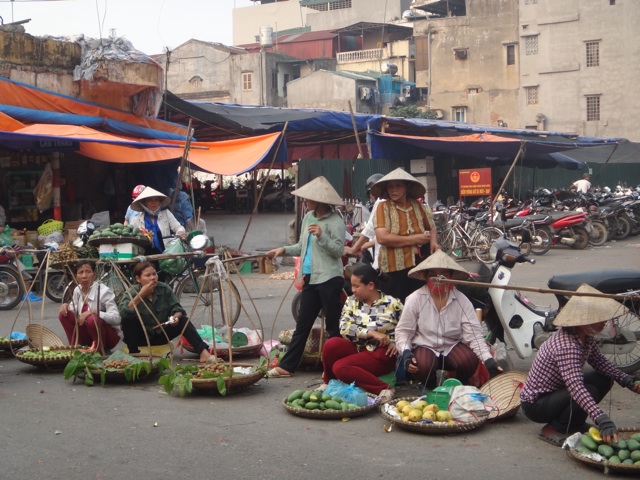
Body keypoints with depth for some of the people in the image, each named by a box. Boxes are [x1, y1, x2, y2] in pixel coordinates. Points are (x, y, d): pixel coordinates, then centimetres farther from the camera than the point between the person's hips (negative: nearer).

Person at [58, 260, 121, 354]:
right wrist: (66, 306, -9)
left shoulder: (104, 291, -23)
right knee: (64, 314, -7)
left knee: (93, 319, -35)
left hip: (111, 335, -6)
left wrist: (93, 311, -38)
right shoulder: (77, 290, -2)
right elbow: (75, 311, 13)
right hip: (89, 334, 6)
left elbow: (116, 318, -31)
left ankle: (101, 350, -10)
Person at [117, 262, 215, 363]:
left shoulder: (165, 289, -9)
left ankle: (203, 352, -33)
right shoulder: (132, 293, -17)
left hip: (162, 334, 2)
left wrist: (176, 317, -35)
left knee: (183, 320, -20)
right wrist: (140, 295, -39)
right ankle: (134, 354, -19)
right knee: (128, 319, -28)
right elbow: (123, 312, -34)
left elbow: (176, 308, -11)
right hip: (142, 336, -2)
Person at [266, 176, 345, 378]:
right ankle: (286, 366, 14)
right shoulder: (308, 217, 13)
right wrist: (284, 250, 10)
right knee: (302, 323, 11)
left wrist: (321, 235, -26)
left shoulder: (335, 221, -11)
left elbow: (338, 250, -17)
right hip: (310, 278, 8)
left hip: (329, 278, -8)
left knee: (333, 325, 0)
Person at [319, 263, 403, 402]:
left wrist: (397, 342, -14)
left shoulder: (392, 304, -2)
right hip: (358, 350, 5)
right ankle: (330, 382, -3)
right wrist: (371, 333, -19)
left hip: (381, 355, -4)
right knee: (332, 344, -27)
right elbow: (344, 328, -9)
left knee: (340, 367, -29)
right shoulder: (351, 302, 5)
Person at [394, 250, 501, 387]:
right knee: (422, 367, -34)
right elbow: (403, 331, -5)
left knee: (469, 362, -30)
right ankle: (430, 384, 4)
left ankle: (460, 383, 7)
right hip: (425, 346, -1)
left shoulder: (462, 300, -9)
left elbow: (474, 334, -13)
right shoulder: (414, 299, -12)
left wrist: (488, 359, -26)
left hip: (453, 346, 1)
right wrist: (406, 352, -24)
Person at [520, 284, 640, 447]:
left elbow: (600, 363, 10)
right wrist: (602, 420, -51)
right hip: (536, 404, -9)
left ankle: (575, 423, 12)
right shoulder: (567, 346, -33)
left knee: (604, 380, 1)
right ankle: (552, 429, -9)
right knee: (589, 391, -29)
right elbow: (576, 388, -43)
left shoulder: (586, 337, -4)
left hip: (555, 390, 9)